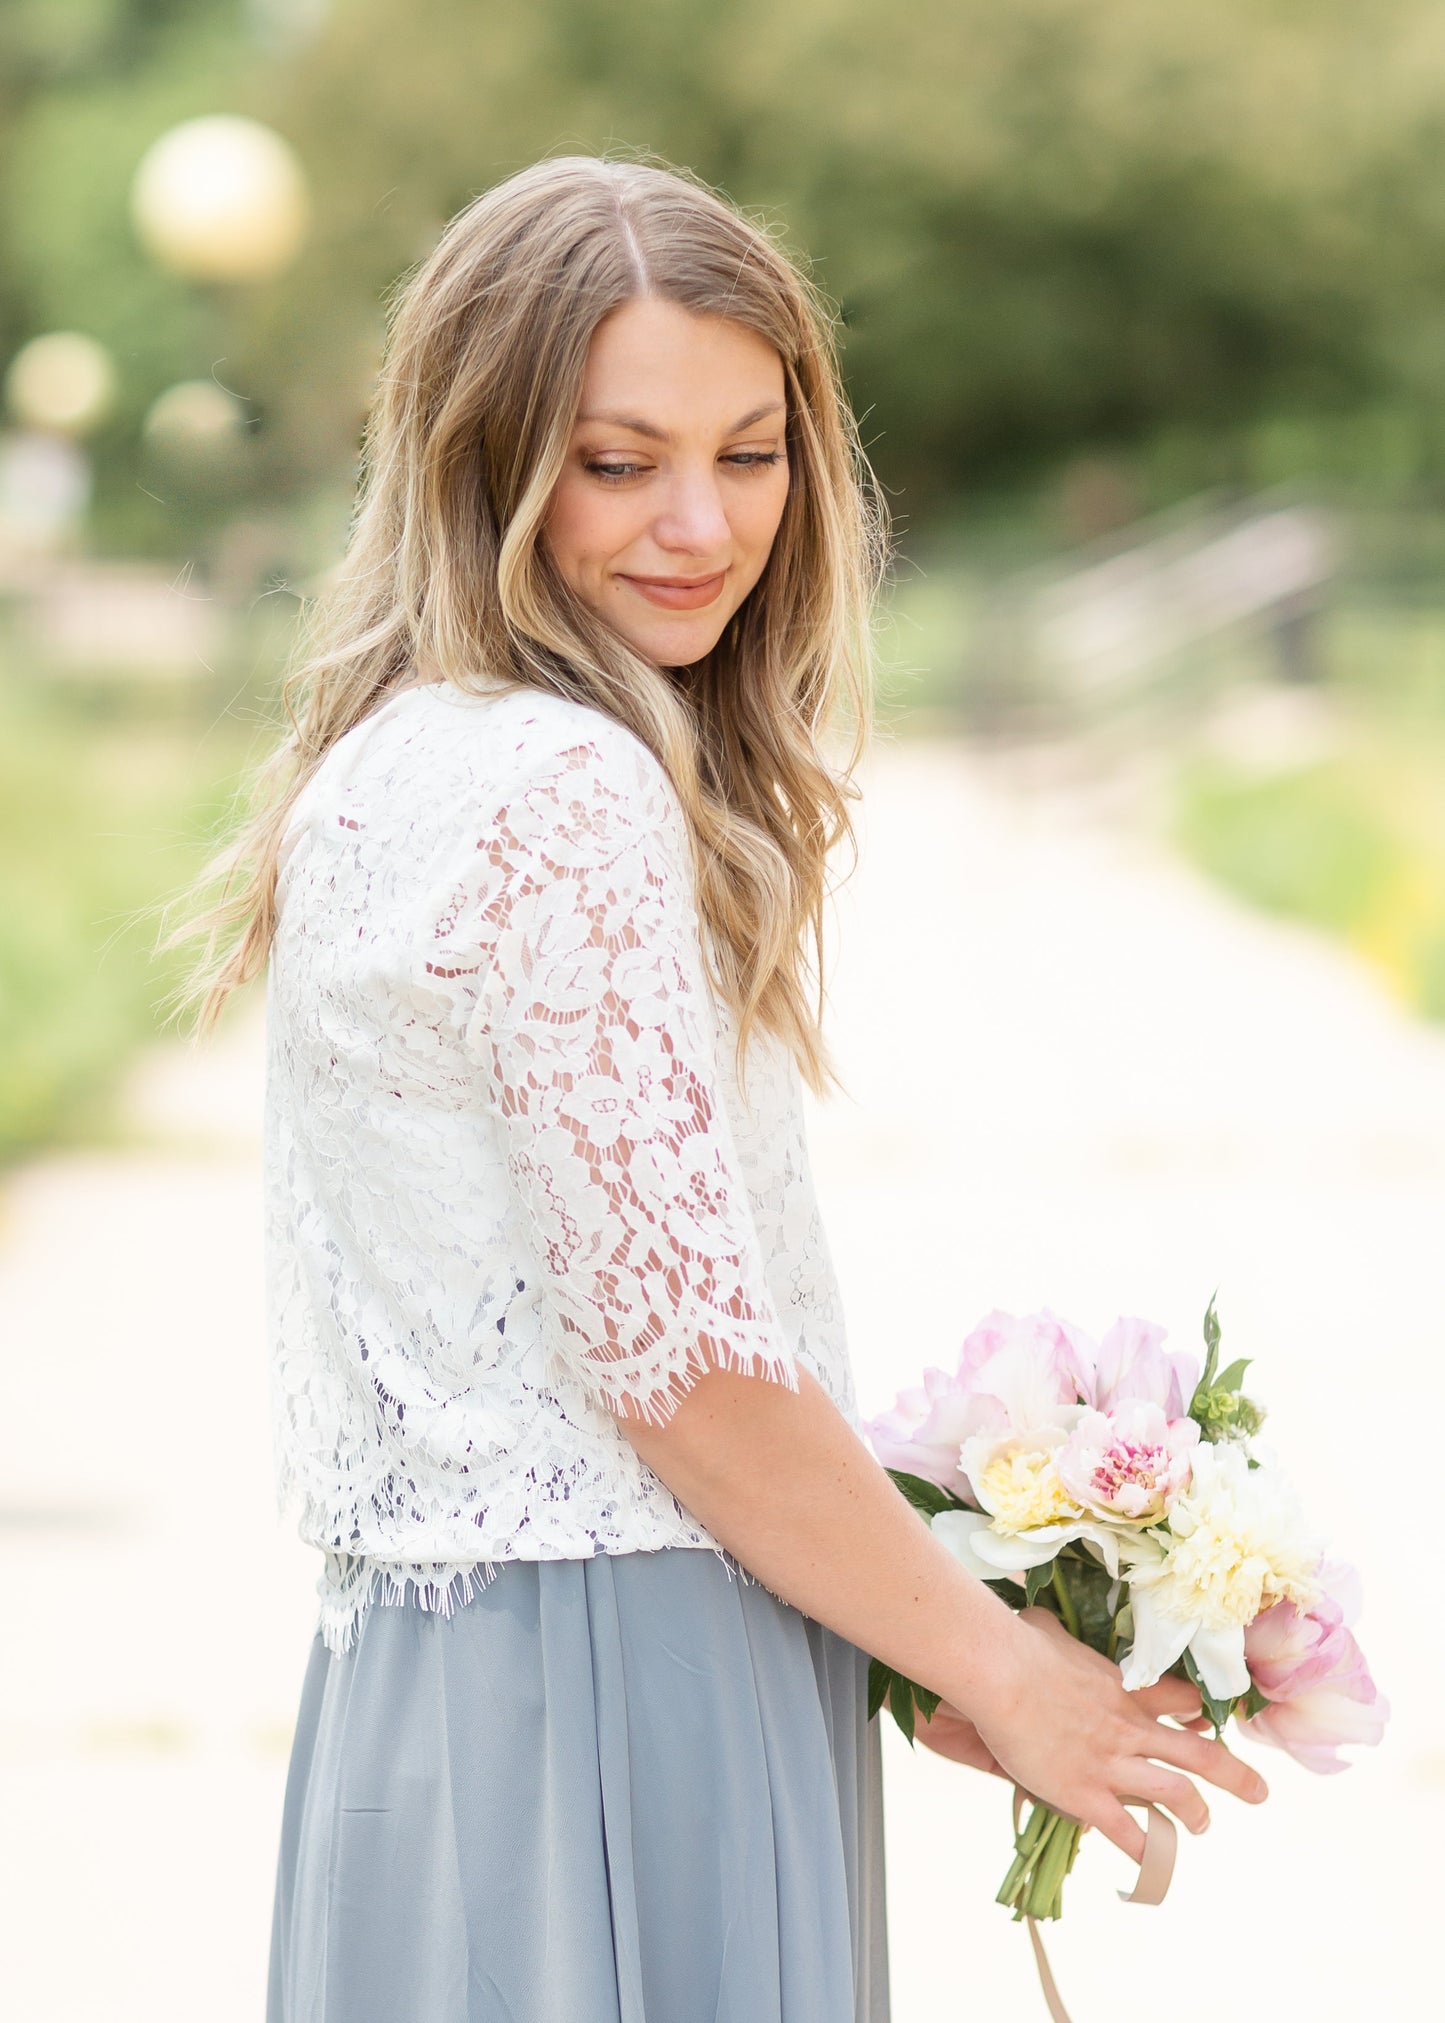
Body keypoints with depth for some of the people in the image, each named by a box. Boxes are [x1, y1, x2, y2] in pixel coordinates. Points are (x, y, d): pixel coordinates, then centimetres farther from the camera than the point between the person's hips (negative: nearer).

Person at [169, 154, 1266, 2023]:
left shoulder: (394, 768, 13)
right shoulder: (566, 794, -16)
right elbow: (677, 1355, -19)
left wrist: (910, 1642, 15)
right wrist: (1002, 1672, -6)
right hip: (603, 1709, -10)